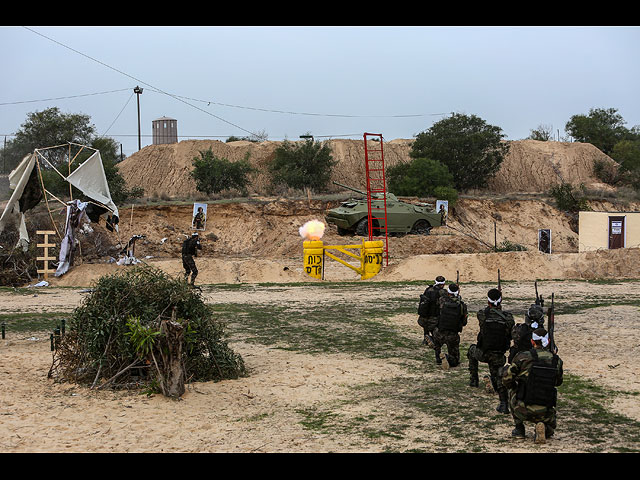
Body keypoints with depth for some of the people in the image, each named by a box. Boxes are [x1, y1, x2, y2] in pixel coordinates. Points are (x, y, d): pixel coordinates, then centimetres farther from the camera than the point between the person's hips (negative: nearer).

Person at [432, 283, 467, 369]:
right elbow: (464, 323, 2)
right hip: (453, 336, 0)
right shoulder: (462, 305, -9)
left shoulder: (443, 301, -10)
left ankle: (438, 358, 27)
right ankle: (448, 358, -17)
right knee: (455, 361, 16)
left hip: (440, 335, 1)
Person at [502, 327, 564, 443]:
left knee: (512, 391, 30)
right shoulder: (557, 360, 1)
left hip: (523, 410, -2)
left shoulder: (522, 356, -8)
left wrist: (515, 386, 15)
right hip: (545, 413, 2)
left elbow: (506, 379, -5)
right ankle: (544, 429, -2)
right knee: (551, 427, 34)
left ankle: (519, 429, 25)